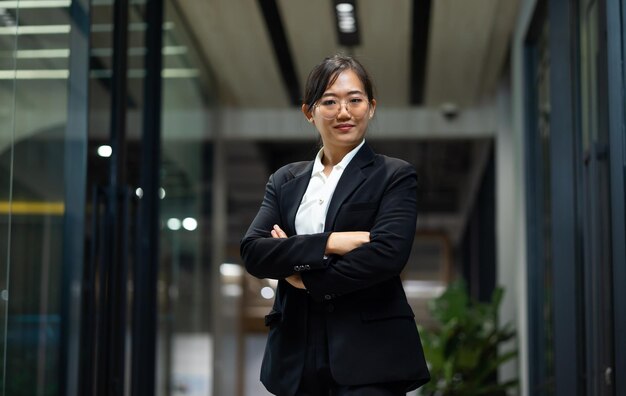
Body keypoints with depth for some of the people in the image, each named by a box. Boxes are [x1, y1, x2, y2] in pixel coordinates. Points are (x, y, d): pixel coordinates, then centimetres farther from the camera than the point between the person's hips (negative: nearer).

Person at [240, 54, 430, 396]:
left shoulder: (395, 176, 2)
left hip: (368, 355, -4)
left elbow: (388, 254, -14)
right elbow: (252, 252, -1)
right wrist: (327, 243, -14)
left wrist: (308, 279, -6)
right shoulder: (285, 180, 14)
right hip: (298, 355, 4)